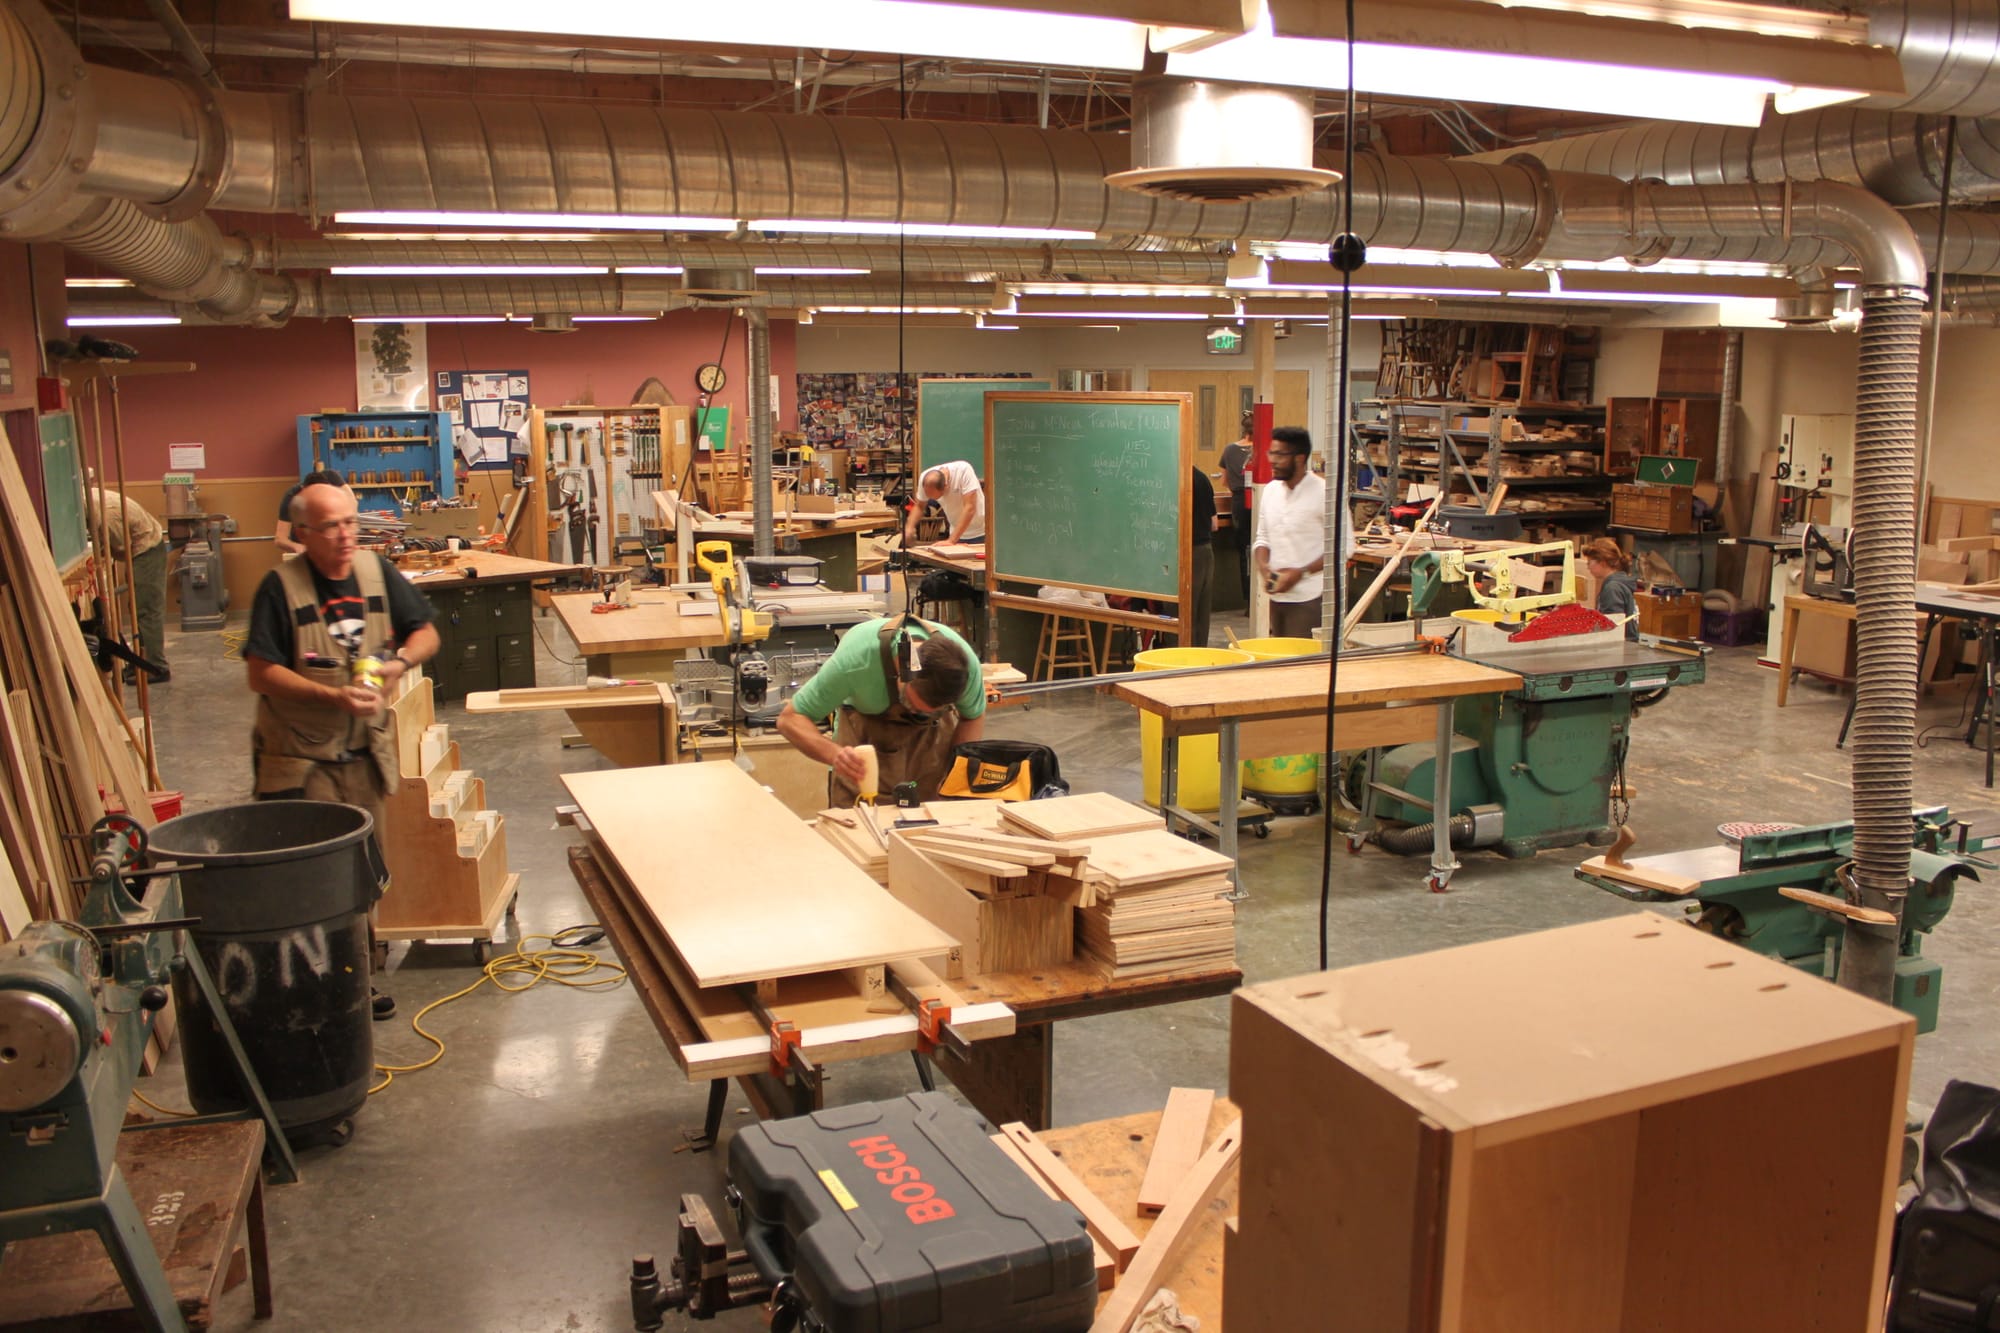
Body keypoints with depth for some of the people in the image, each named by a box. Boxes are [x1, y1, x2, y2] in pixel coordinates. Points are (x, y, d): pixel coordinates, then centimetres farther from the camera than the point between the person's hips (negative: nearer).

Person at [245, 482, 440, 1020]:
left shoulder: (377, 572, 1)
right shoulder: (280, 587, -13)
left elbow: (425, 632, 11)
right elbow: (261, 672, -15)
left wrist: (400, 661, -10)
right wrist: (333, 696, -25)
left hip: (364, 752, 5)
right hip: (299, 758, -5)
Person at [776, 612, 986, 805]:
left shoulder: (966, 663, -32)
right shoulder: (856, 659, -38)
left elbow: (974, 717, -10)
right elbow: (790, 719, -30)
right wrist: (834, 754, -47)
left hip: (934, 728, 1)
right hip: (866, 726, -1)